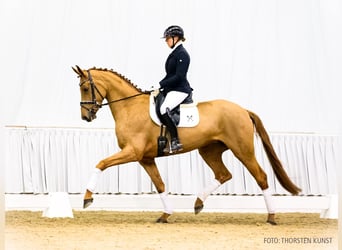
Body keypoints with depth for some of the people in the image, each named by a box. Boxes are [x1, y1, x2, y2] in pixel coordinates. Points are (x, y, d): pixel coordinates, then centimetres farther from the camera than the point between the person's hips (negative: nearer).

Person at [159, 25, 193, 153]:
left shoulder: (182, 54, -13)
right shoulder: (174, 53, 17)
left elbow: (179, 76, -21)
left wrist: (161, 84, -19)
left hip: (180, 90, -11)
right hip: (171, 89, 11)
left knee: (164, 109, -33)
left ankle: (176, 141, -31)